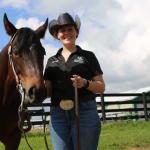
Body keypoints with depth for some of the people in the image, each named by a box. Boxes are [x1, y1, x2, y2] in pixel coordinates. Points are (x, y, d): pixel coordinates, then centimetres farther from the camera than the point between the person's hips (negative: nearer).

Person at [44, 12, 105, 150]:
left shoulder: (88, 56, 6)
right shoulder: (52, 61, 15)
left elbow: (101, 87, 3)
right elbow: (48, 91, 11)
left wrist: (85, 83, -16)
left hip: (85, 111, -3)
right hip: (58, 114, 3)